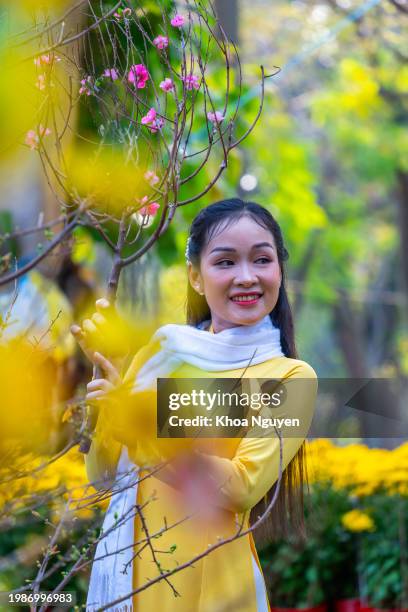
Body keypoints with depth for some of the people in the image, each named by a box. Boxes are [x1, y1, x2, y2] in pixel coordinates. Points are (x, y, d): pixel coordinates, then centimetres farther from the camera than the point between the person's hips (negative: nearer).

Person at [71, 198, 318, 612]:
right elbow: (102, 472, 3)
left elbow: (242, 488, -18)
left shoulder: (291, 376, -6)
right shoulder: (163, 351, 4)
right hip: (128, 570, 3)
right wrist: (104, 372, -11)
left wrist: (139, 434, -25)